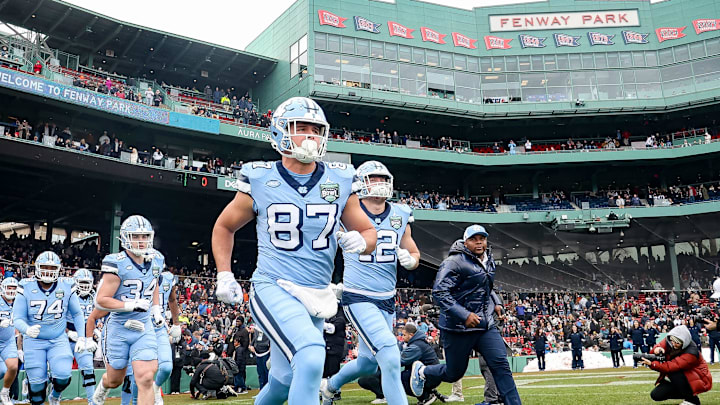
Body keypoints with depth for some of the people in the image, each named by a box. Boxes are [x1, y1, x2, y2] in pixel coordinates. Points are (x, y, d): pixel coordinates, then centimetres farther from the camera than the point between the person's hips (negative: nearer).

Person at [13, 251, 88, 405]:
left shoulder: (67, 286, -5)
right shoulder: (26, 288, -10)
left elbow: (77, 313, 7)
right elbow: (18, 318, -10)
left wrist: (81, 337, 3)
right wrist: (27, 330, -31)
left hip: (58, 340, 1)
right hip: (34, 341, -1)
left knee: (63, 374, -15)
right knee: (37, 382, -2)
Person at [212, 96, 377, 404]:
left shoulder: (340, 181, 1)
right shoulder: (260, 181, -5)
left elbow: (368, 232, 11)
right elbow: (224, 227, 11)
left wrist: (360, 242, -13)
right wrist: (224, 276, 1)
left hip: (317, 296, 4)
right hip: (274, 289, -4)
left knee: (285, 379, 16)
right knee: (311, 358, -28)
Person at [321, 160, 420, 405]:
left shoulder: (400, 215, 4)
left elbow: (414, 254, 15)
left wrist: (410, 260, -7)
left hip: (387, 300, 6)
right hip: (358, 298, -6)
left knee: (368, 364, 19)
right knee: (390, 359, -19)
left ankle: (330, 385, 46)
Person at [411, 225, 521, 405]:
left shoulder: (489, 261, 12)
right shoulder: (455, 262, -15)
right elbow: (439, 292, -24)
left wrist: (494, 302, 15)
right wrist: (464, 315, -29)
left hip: (486, 325, 7)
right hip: (458, 328, -6)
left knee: (501, 365, -6)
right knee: (454, 373, 7)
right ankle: (421, 371, 36)